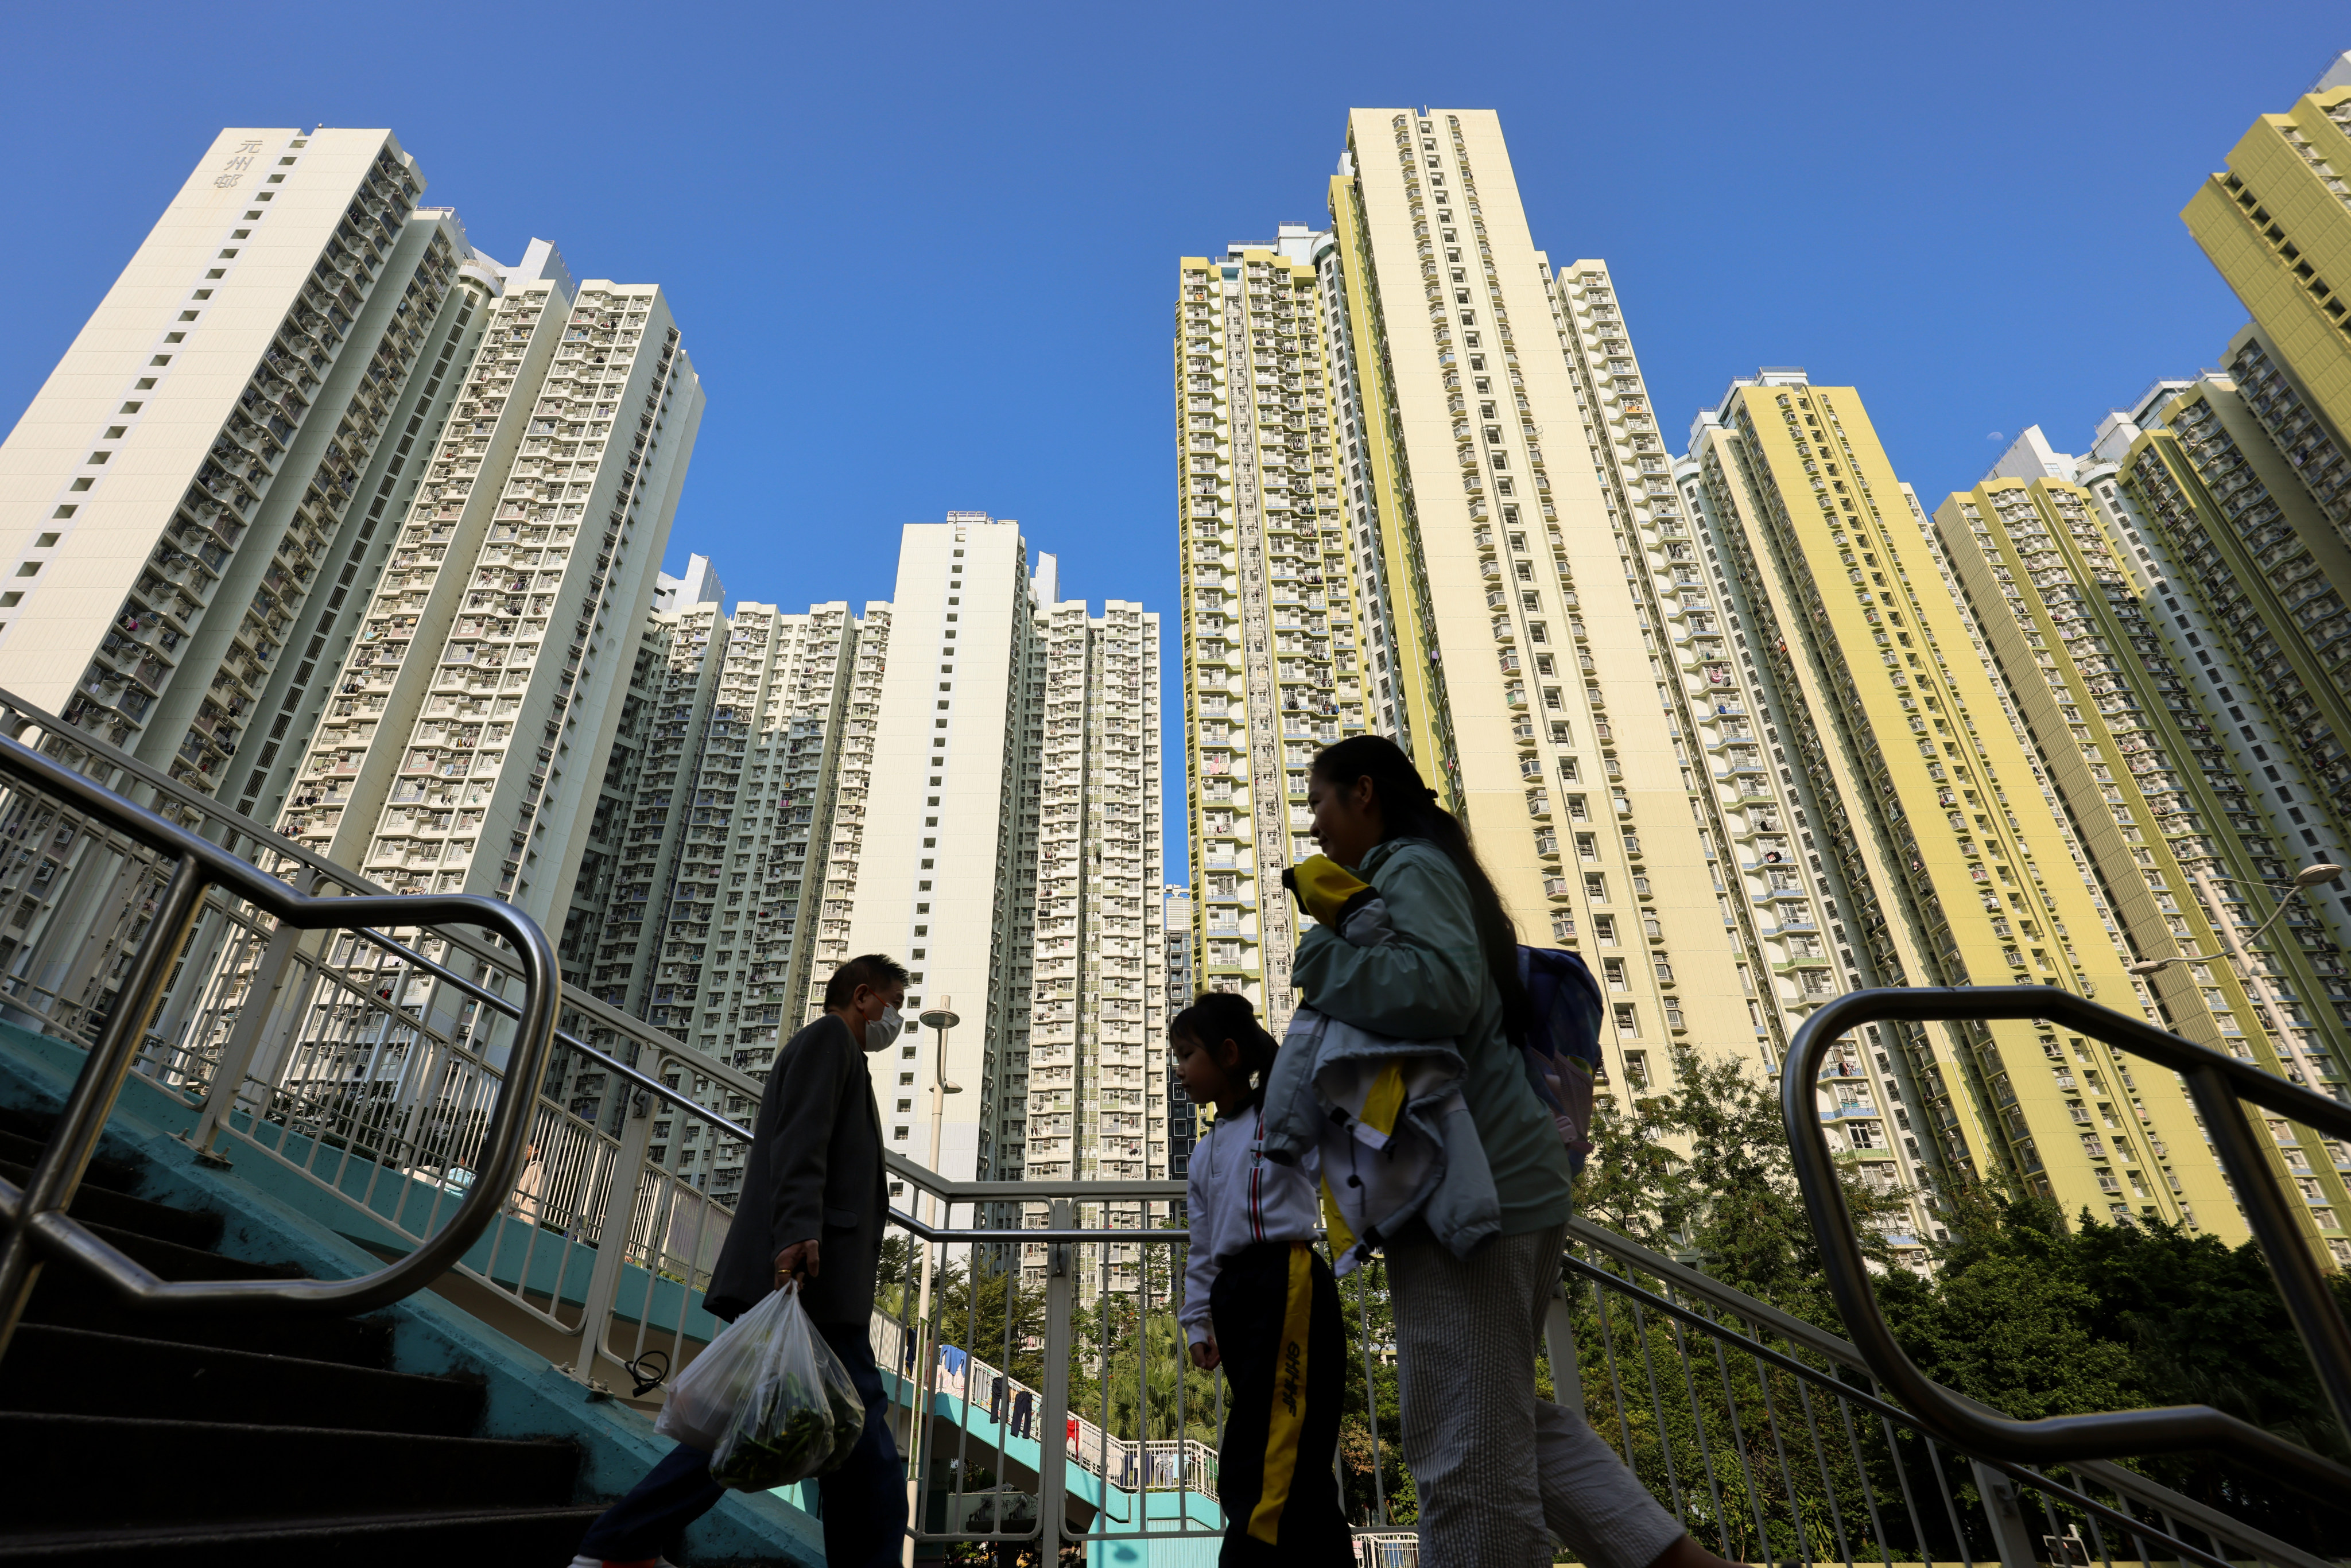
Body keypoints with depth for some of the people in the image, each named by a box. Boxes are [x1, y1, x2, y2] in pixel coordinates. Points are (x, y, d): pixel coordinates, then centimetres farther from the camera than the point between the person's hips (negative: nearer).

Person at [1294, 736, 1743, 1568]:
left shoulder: (1410, 865, -6)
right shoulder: (1430, 869, 24)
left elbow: (1444, 985, -23)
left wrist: (1321, 959, -11)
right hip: (1502, 1172, 11)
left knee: (1467, 1450, -4)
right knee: (1505, 1417, 17)